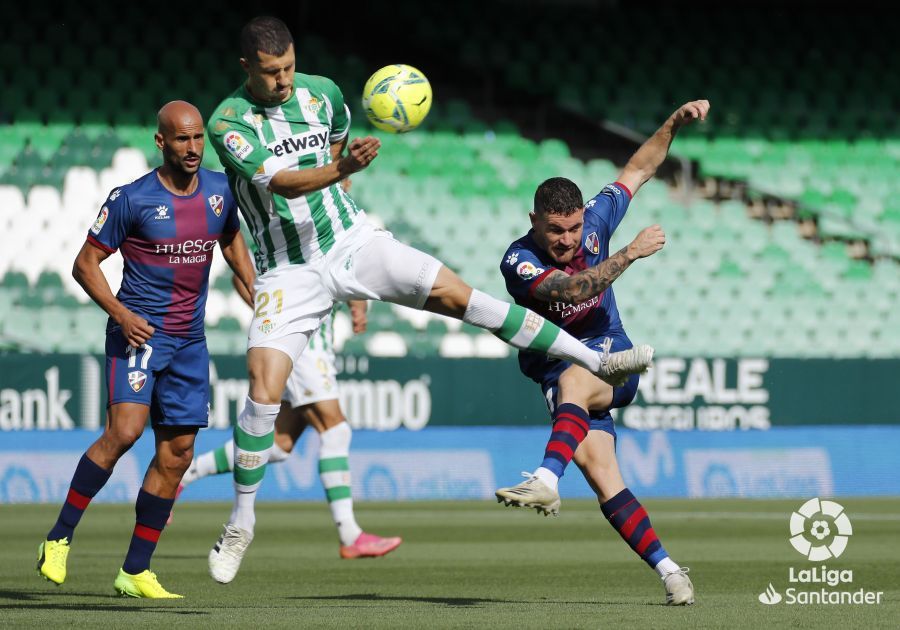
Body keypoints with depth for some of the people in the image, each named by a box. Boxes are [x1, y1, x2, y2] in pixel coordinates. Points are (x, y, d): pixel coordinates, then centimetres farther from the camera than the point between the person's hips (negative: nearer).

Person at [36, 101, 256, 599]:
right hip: (139, 333, -6)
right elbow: (85, 263, -5)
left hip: (189, 341, 6)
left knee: (176, 455, 2)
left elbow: (232, 241, 24)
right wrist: (121, 313, -18)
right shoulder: (132, 200, -11)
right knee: (124, 430, -24)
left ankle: (135, 571, 10)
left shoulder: (219, 191, 4)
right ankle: (59, 539, -12)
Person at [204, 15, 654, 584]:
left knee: (453, 293, -14)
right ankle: (242, 523, 1)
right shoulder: (229, 122, -13)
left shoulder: (321, 92, 1)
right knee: (263, 393, -15)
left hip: (351, 239, 2)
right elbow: (277, 181, -28)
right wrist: (339, 170, -43)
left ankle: (596, 360, -13)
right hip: (288, 271, -2)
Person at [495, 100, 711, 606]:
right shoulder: (519, 262, -16)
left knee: (572, 378, -36)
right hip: (559, 371, 0)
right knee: (601, 474, -17)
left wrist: (675, 124, -2)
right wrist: (632, 253, -33)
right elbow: (572, 287, -33)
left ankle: (547, 481, -54)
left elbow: (638, 170, 9)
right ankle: (669, 571, -13)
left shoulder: (594, 220, -4)